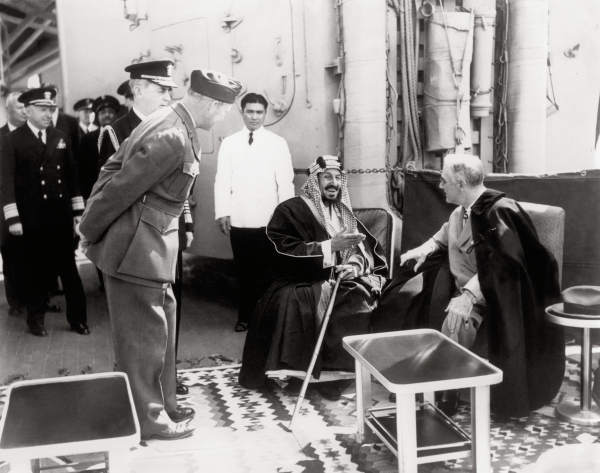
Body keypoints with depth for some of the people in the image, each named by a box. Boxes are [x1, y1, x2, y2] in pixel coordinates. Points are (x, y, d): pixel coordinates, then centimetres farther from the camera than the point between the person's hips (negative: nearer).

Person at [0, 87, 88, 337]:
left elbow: (71, 175, 10)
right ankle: (36, 317, 23)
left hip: (61, 214, 3)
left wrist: (78, 210, 8)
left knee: (69, 267, 7)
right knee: (37, 269, 8)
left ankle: (77, 317, 16)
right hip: (32, 217, -3)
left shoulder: (61, 137, 8)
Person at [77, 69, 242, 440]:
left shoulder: (175, 125, 6)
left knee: (161, 325, 19)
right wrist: (90, 233, -6)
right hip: (138, 250, -10)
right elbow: (121, 187, -21)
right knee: (145, 336, 4)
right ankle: (148, 420, 20)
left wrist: (92, 227, 11)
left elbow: (114, 167, 11)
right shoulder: (172, 139, -25)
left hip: (152, 245, 10)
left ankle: (162, 404, 34)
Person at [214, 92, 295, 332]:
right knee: (244, 270, 7)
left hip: (268, 219, -1)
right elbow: (222, 179, 5)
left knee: (266, 269, 1)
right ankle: (246, 316, 18)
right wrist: (223, 213, -5)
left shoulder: (277, 143, 5)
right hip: (239, 219, 1)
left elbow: (285, 181, 1)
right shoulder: (229, 143, 8)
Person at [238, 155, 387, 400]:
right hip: (302, 286, -4)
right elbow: (284, 253, -12)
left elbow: (369, 250, 13)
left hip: (340, 283, 4)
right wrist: (330, 247, -16)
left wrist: (356, 264, -10)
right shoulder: (290, 211, 1)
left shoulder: (344, 213, 18)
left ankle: (335, 371, -18)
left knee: (360, 296, -28)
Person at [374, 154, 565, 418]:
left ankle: (446, 397, -13)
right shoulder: (462, 210, 5)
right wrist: (425, 249, 12)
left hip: (489, 295, -9)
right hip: (458, 285, 9)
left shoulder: (499, 211, -22)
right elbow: (447, 234, 29)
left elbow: (500, 266, -30)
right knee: (408, 297, 4)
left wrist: (468, 298, -37)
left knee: (455, 325, -32)